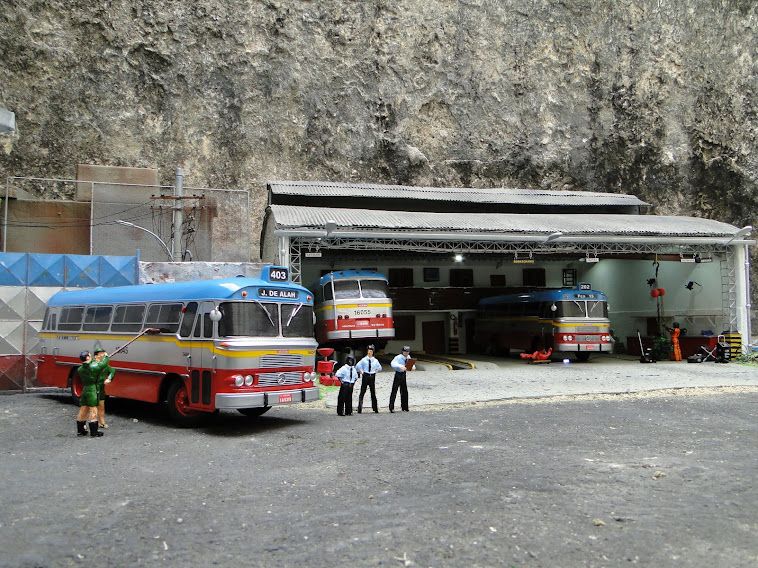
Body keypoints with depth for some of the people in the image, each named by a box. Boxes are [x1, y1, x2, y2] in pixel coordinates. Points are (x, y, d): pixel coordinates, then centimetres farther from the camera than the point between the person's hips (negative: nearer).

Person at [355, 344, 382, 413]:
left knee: (373, 392, 5)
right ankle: (360, 408, -3)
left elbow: (379, 367, 23)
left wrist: (375, 372, 10)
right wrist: (361, 372, -1)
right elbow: (357, 366, 7)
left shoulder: (375, 360, 10)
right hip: (365, 376, -2)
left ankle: (375, 408, 11)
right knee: (362, 391, -4)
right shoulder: (364, 360, 2)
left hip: (372, 377, 2)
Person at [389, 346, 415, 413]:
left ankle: (404, 407, 22)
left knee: (404, 391, 11)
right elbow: (393, 363, -34)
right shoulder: (398, 357, -17)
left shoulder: (408, 357, 3)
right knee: (394, 391, -7)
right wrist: (400, 366, -51)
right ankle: (391, 408, -3)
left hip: (404, 375, 6)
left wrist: (413, 367, -14)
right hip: (398, 375, -6)